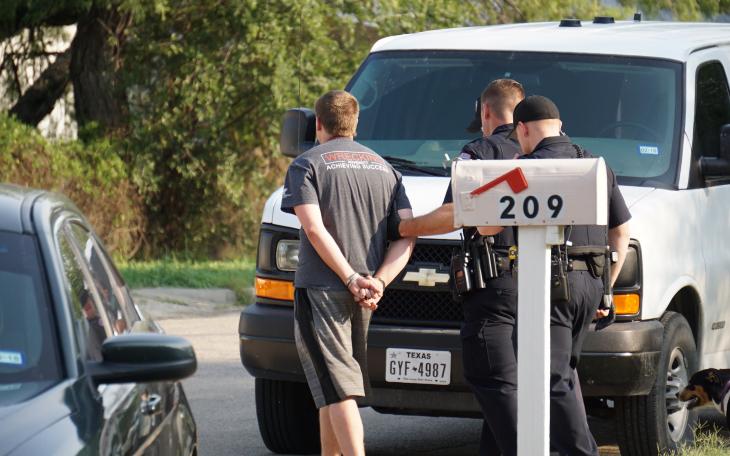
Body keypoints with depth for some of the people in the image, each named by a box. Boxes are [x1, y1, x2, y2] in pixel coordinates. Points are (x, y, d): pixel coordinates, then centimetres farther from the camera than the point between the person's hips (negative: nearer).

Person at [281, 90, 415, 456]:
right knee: (336, 387, 19)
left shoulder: (307, 165, 0)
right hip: (365, 299, 5)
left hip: (320, 289, -5)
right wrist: (378, 282, -6)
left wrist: (352, 279, -14)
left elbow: (315, 229, -15)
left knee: (336, 391, -11)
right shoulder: (383, 168, 15)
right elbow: (407, 233, 3)